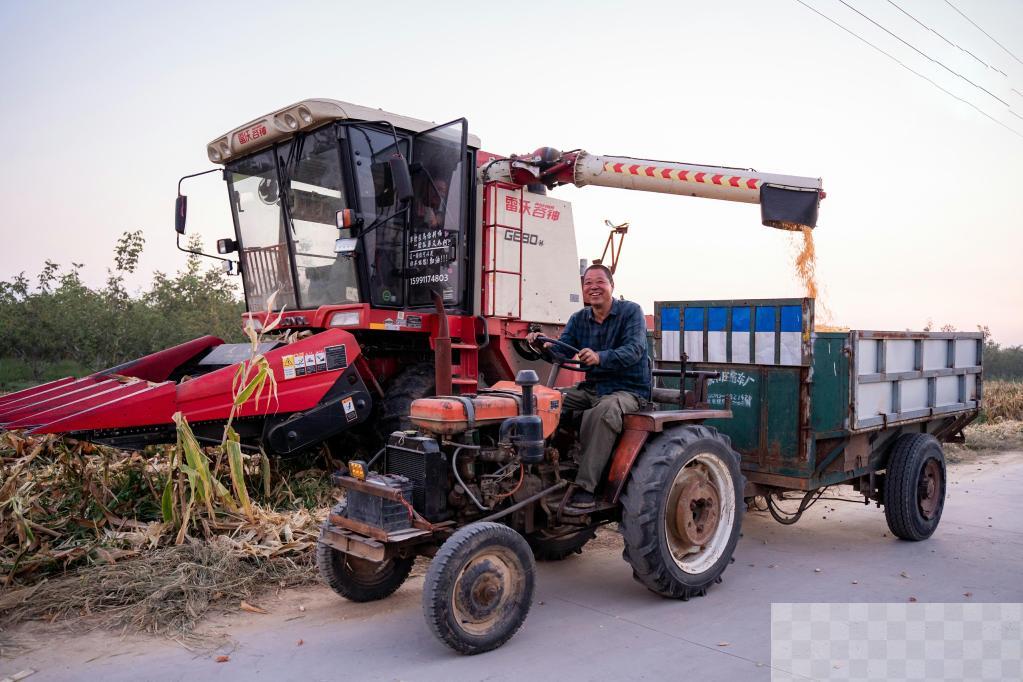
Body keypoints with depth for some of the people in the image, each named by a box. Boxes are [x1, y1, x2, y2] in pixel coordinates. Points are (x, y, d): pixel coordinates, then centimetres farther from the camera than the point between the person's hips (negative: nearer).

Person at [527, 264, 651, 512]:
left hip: (628, 390, -6)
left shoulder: (630, 312, -5)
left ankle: (585, 488, -35)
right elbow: (561, 351, -1)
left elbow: (634, 350, -22)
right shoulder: (579, 319, 12)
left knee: (602, 412, -38)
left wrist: (600, 357, -41)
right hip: (592, 387, 6)